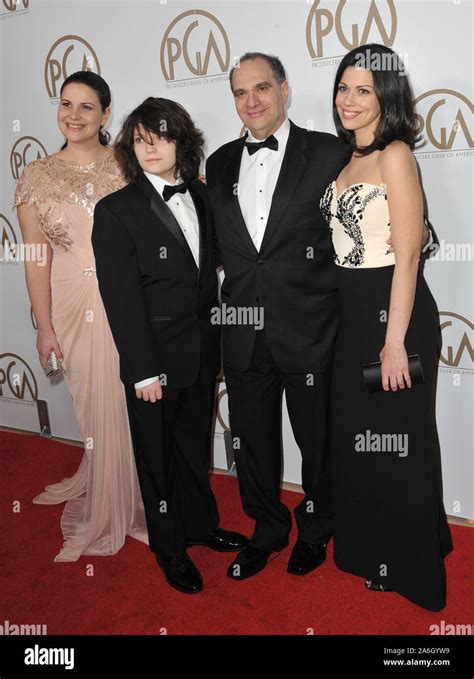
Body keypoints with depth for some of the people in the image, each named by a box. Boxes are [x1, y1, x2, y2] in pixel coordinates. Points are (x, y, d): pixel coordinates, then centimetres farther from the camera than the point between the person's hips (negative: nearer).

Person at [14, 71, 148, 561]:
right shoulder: (37, 177, 4)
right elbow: (37, 258, 3)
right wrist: (44, 326, 0)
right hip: (75, 308, 1)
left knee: (132, 404, 6)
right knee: (95, 408, 10)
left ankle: (133, 496, 31)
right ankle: (106, 510, 31)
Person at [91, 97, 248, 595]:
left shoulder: (200, 196, 5)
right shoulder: (115, 211, -11)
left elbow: (207, 269, 9)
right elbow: (121, 298, -14)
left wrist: (214, 340, 6)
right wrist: (143, 370, -16)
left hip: (203, 350, 5)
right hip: (155, 356, -5)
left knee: (195, 443, 21)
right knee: (158, 455, 12)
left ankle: (200, 523, 43)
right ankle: (170, 548, 33)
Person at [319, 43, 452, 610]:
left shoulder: (394, 155, -11)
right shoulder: (349, 159, 13)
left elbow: (408, 256, -17)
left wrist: (394, 341, -20)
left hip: (393, 311, -8)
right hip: (352, 313, 8)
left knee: (395, 440, 5)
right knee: (356, 435, 18)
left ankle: (409, 566, 28)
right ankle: (372, 547, 39)